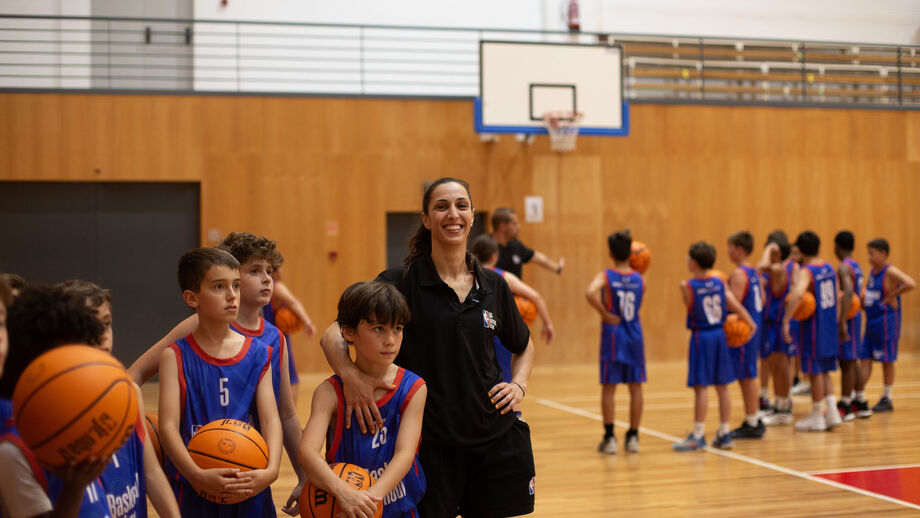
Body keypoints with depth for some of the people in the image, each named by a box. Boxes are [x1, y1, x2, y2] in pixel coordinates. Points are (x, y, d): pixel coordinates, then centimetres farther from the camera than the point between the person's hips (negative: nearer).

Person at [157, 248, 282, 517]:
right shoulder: (176, 356, -6)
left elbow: (271, 419, -4)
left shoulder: (258, 354, 3)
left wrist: (271, 470, -22)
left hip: (249, 490, 2)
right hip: (194, 491, -2)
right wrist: (198, 475, -29)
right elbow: (168, 426, -14)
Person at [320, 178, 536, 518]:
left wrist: (518, 386, 5)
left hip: (497, 441, 4)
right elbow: (333, 334, -12)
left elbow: (523, 345, 23)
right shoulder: (401, 283, -6)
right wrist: (350, 374, -31)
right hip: (429, 446, -3)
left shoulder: (493, 286, 6)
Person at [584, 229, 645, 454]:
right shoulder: (640, 279, 1)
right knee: (635, 387, 10)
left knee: (609, 388, 4)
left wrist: (604, 313, -16)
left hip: (613, 334, -2)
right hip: (635, 334, 3)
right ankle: (633, 437, 14)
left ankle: (609, 438, 5)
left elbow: (590, 293, -28)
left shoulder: (605, 276, -9)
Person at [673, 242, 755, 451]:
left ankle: (698, 435, -2)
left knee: (700, 386, -4)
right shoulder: (719, 282, 2)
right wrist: (750, 322, 6)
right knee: (722, 386, 10)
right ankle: (724, 434, 16)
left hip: (701, 337, -5)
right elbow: (736, 305, 0)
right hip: (719, 334, 6)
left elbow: (690, 307, -1)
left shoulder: (687, 286, -11)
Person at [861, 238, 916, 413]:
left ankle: (887, 398, 12)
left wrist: (892, 296, -21)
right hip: (871, 320, 8)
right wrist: (862, 302, 5)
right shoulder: (873, 271, 11)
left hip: (886, 322, -8)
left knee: (887, 360, 2)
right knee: (865, 359, 7)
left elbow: (911, 284, -30)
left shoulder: (890, 272, -15)